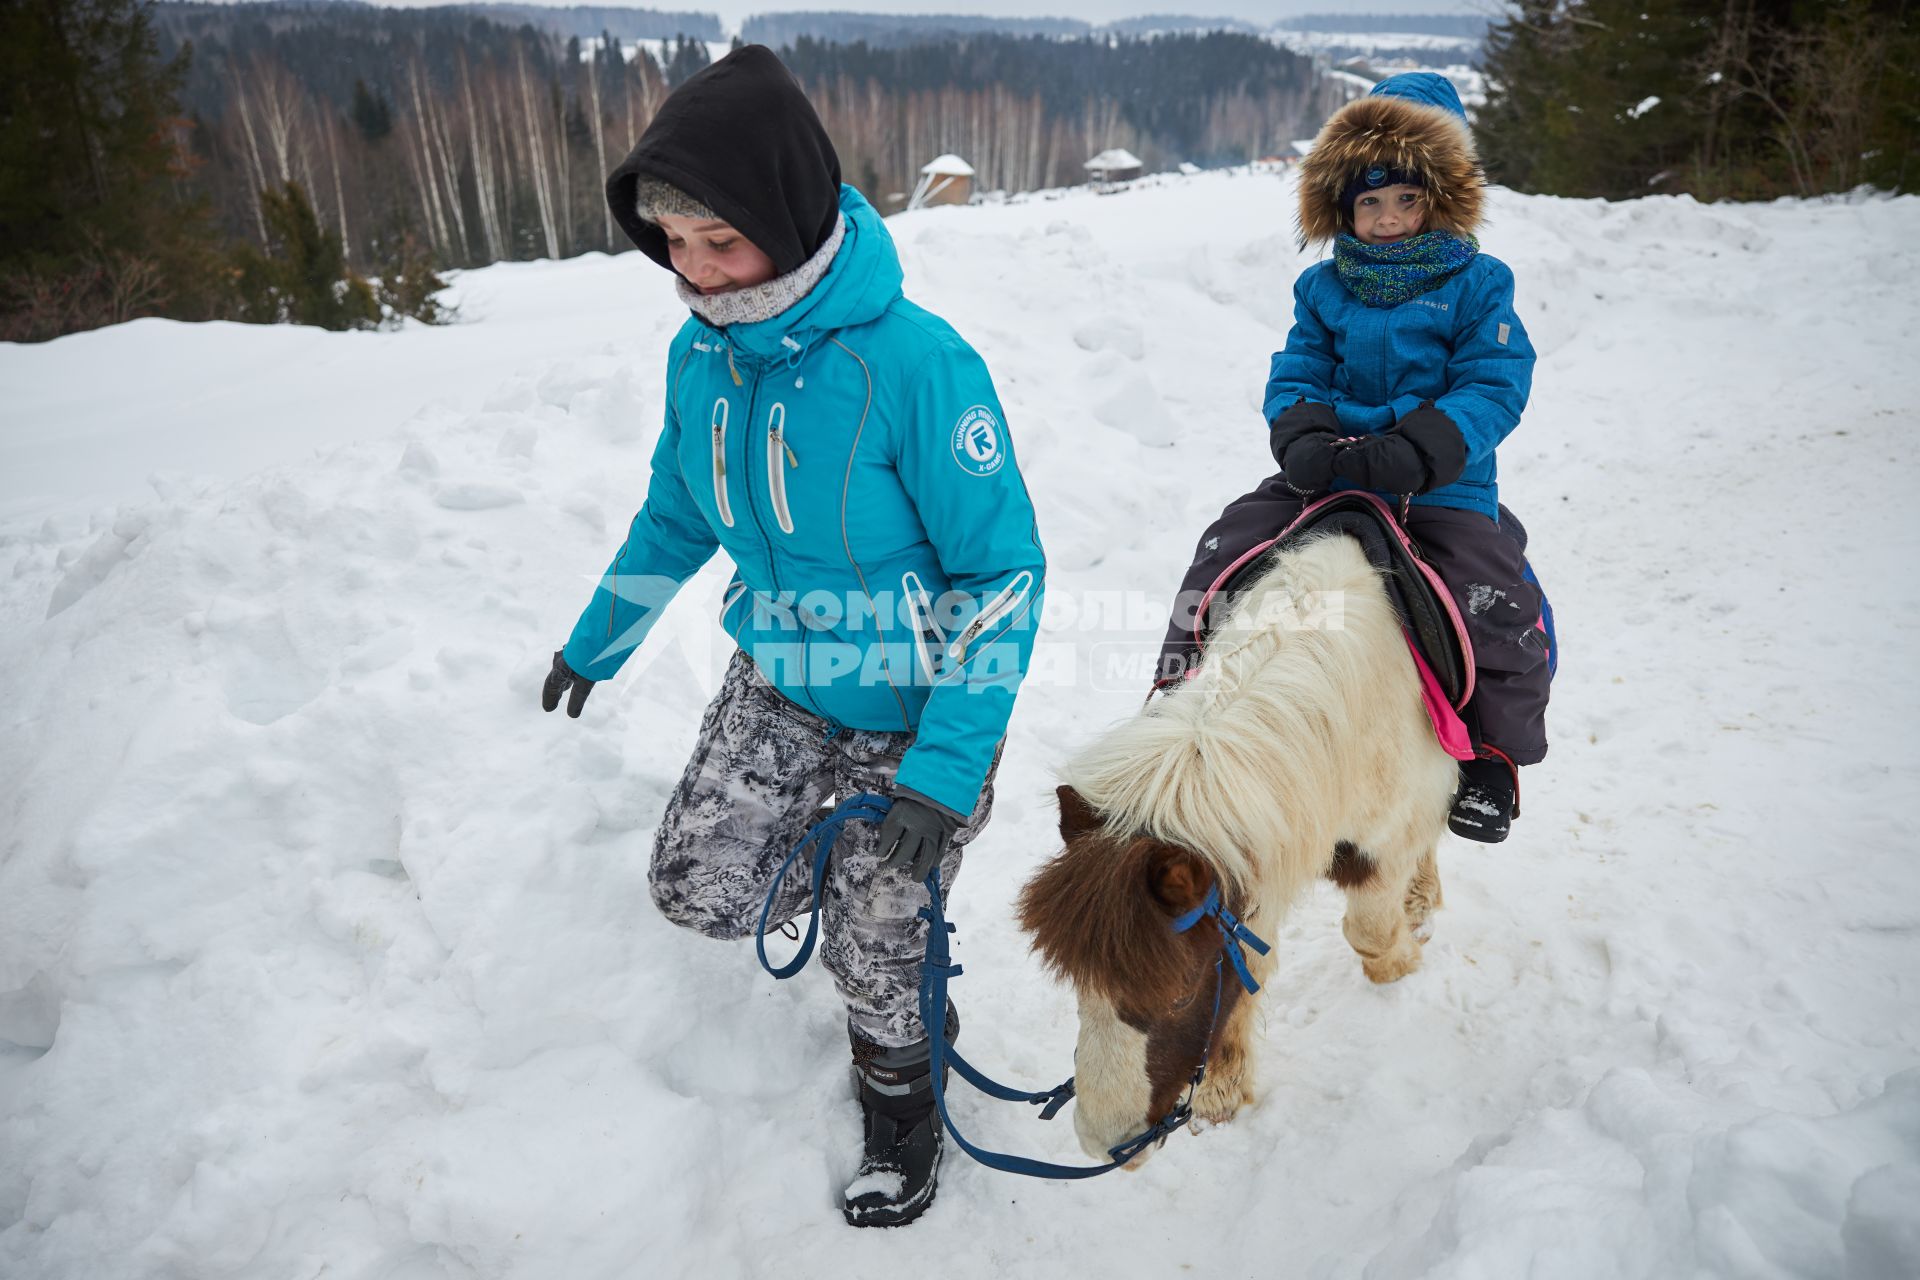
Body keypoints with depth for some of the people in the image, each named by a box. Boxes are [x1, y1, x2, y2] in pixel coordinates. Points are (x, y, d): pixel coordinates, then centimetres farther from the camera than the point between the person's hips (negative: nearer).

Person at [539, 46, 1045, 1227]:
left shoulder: (915, 363, -28)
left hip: (918, 707, -5)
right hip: (782, 683, 5)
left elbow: (1006, 570, -22)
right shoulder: (701, 355, -9)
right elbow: (678, 517, 9)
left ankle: (902, 1093, 41)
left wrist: (942, 772, -25)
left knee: (871, 939, 7)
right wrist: (596, 643, 20)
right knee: (698, 890, 4)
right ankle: (839, 859, 36)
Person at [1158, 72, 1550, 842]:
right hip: (1324, 479, 3)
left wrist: (1415, 451, -25)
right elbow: (1295, 375, 7)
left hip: (1443, 490, -2)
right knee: (1225, 552, -11)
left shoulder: (1477, 284, 2)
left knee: (1503, 606, -17)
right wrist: (1301, 435, -18)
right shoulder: (1324, 288, 11)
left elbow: (1495, 385, -7)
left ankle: (1493, 756, 6)